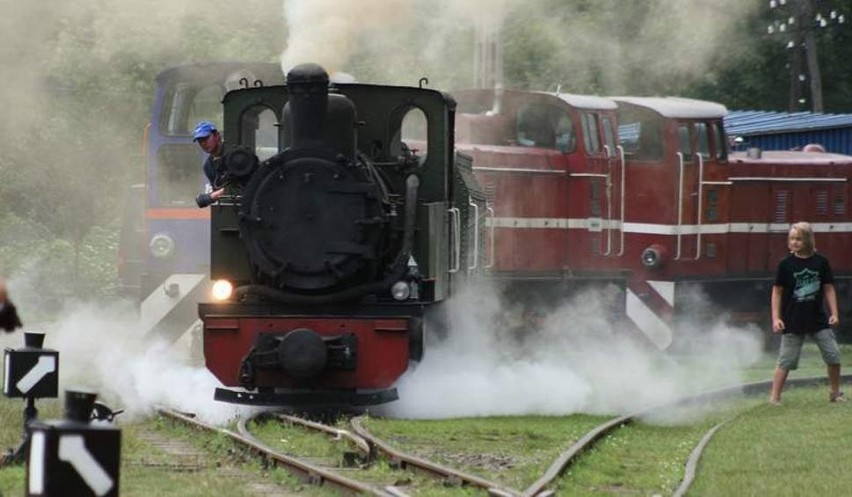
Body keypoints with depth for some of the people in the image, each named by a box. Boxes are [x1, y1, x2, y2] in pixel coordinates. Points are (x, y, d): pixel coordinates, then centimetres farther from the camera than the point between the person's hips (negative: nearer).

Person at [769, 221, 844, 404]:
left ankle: (835, 393, 20)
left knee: (833, 356, 3)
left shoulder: (821, 262, 1)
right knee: (786, 361, -2)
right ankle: (774, 397, 3)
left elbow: (829, 289, 7)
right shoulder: (786, 264, -4)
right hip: (793, 321, -2)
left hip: (819, 320, 2)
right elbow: (777, 292, 0)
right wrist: (776, 318, -7)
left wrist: (834, 313, 0)